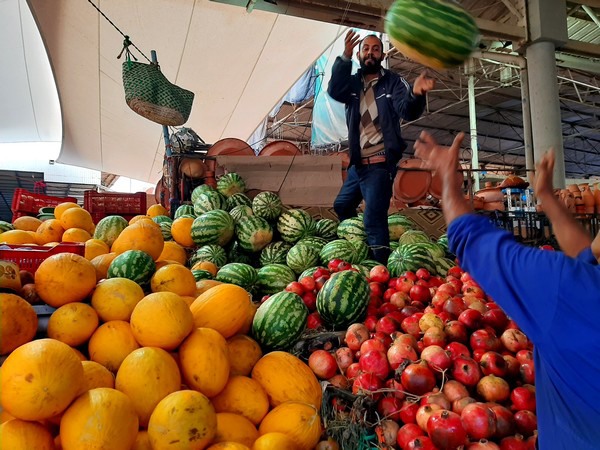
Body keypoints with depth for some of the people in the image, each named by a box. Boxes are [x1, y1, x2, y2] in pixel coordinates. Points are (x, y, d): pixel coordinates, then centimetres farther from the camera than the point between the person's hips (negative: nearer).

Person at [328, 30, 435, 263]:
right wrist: (345, 57, -27)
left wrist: (415, 94, -40)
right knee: (342, 206, 21)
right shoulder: (352, 82, 10)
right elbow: (334, 91, -13)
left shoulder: (393, 82, -1)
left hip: (380, 163, -6)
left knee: (374, 219, -12)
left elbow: (408, 111, -17)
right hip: (358, 163, 6)